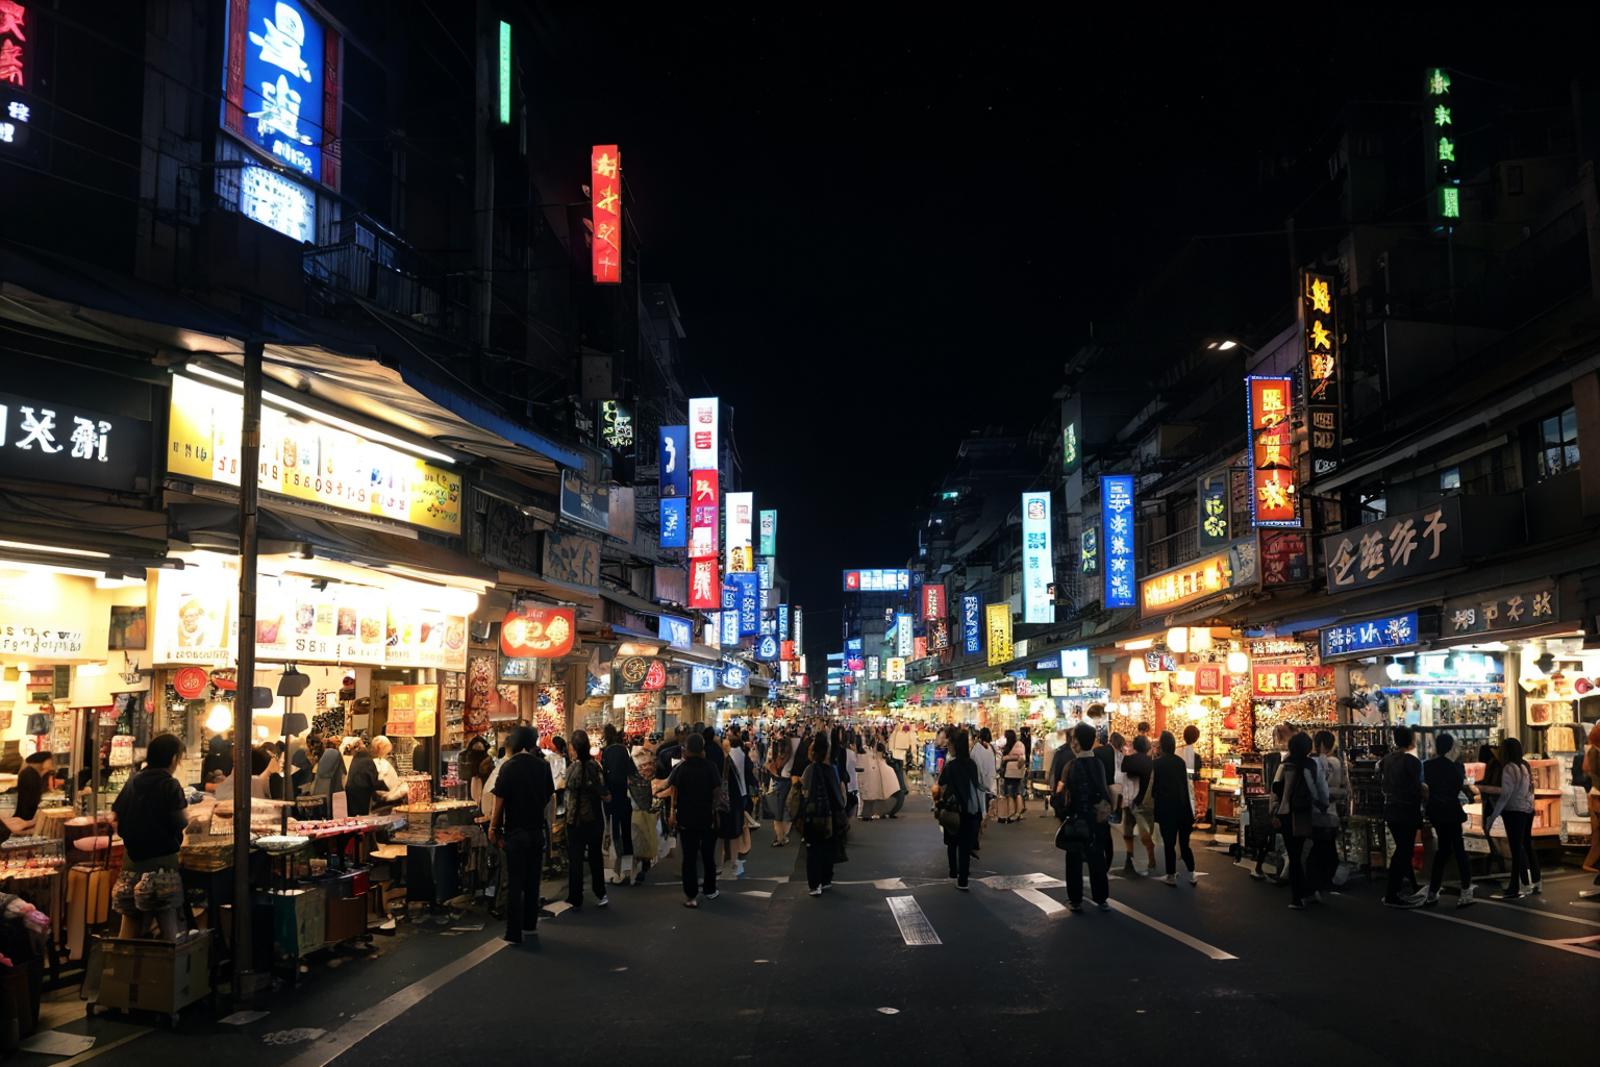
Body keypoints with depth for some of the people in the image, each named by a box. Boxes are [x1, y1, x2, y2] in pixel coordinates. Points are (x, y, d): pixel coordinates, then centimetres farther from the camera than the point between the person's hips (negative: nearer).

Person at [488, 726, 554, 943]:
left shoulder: (508, 767, -11)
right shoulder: (542, 766, -1)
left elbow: (499, 802, -10)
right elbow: (548, 797, 8)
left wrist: (493, 829, -3)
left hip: (515, 831, -3)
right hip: (537, 830, 3)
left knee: (514, 883, 0)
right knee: (532, 880, 15)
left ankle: (514, 932, 1)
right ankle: (530, 923, 25)